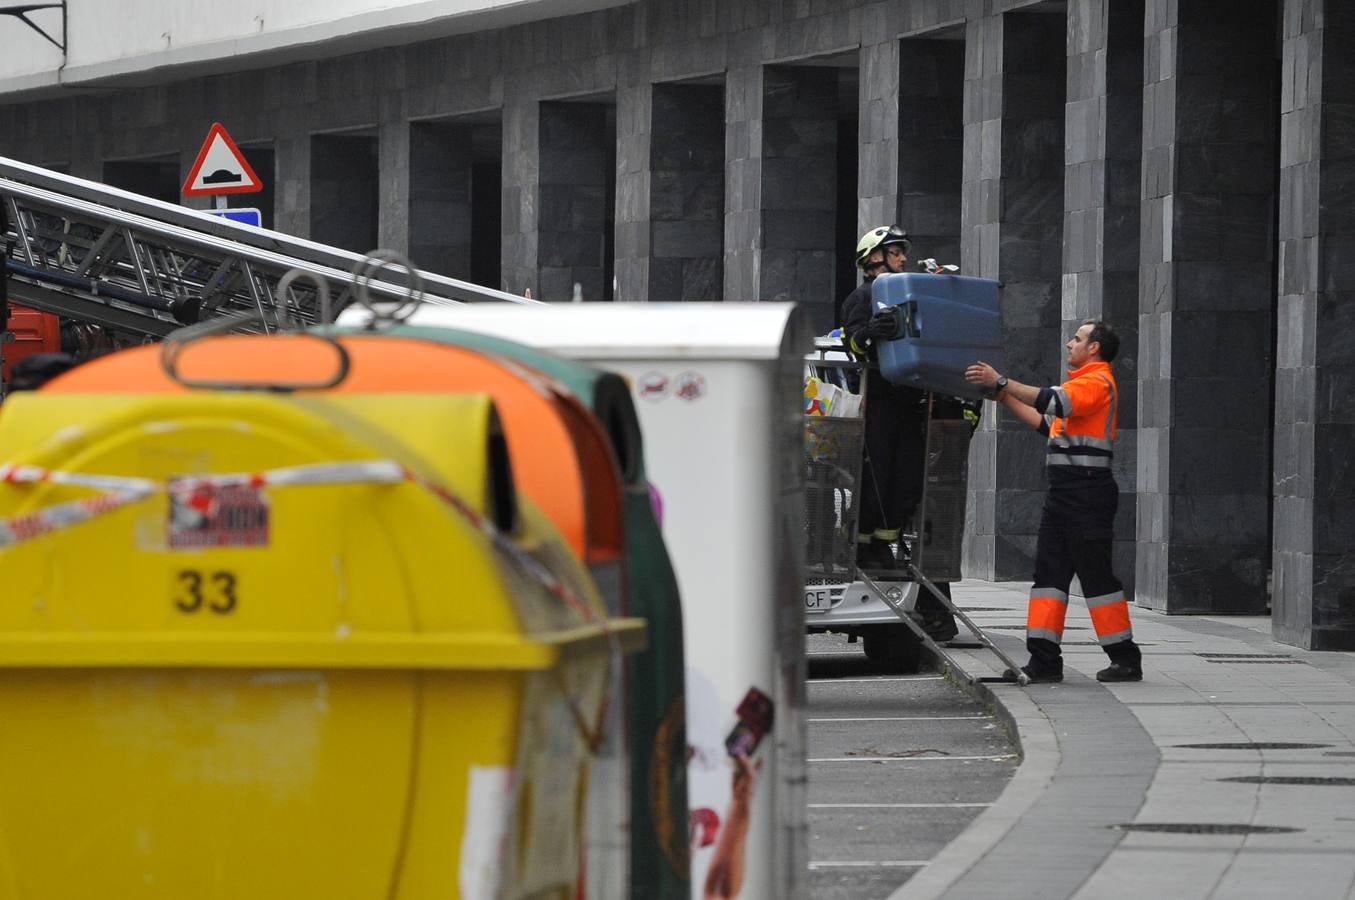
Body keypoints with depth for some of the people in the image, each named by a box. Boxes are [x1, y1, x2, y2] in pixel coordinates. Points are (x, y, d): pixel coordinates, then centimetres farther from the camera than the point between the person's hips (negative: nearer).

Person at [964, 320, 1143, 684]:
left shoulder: (1097, 381, -9)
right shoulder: (1083, 382, 24)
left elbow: (1055, 401, -24)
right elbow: (1045, 422, 28)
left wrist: (1001, 382, -23)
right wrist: (1004, 396, 22)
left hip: (1087, 493, -10)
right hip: (1063, 493, 10)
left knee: (1095, 573, -7)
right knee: (1049, 569, 4)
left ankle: (1126, 659, -1)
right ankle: (1044, 660, 1)